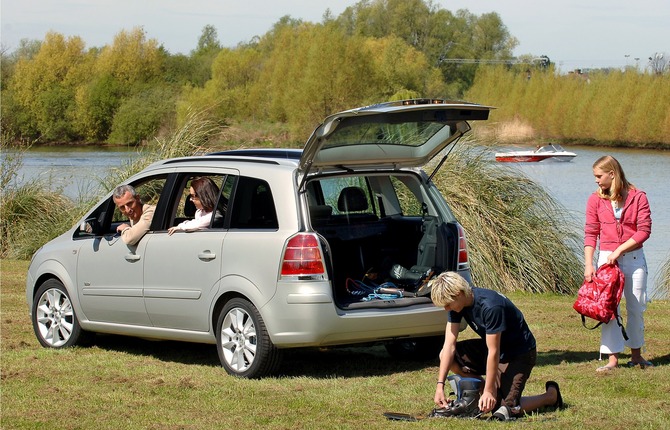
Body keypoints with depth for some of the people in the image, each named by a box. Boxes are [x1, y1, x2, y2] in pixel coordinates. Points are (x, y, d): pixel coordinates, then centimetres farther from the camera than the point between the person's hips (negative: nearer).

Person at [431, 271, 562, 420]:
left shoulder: (490, 306, -33)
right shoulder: (458, 303, -10)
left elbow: (493, 352, -30)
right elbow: (449, 344, -11)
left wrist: (489, 391, -27)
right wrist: (440, 384, -17)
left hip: (519, 353, -8)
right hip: (491, 346, 8)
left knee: (508, 409, -17)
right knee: (446, 356, -10)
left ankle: (551, 395, 8)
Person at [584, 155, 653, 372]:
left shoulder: (637, 197, -5)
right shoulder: (595, 200, 0)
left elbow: (644, 230, -8)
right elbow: (590, 234, 0)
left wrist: (619, 250, -15)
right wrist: (588, 264, -10)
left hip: (634, 258, 0)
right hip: (606, 258, 0)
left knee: (636, 308, 8)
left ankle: (636, 354, 22)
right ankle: (613, 358, -1)